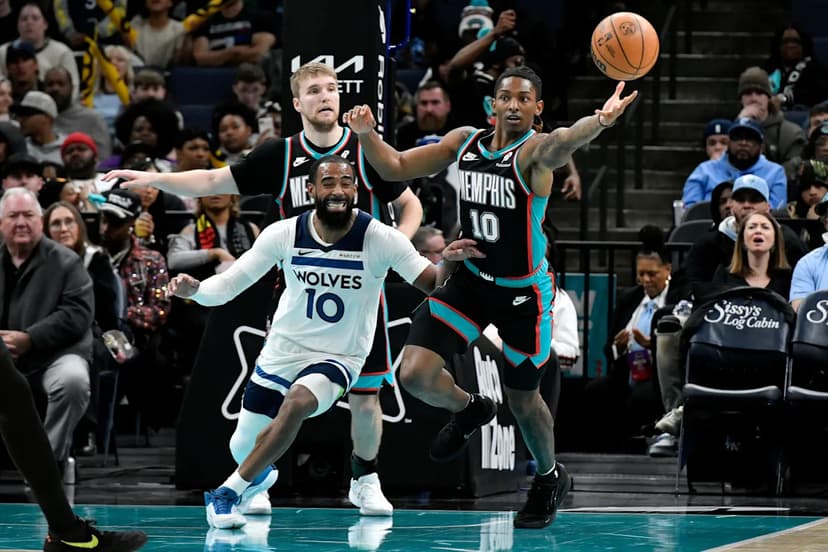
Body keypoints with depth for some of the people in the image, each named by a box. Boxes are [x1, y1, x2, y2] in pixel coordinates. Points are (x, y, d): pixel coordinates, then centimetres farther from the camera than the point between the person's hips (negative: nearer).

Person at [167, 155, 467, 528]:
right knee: (243, 446, 11)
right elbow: (227, 286, -6)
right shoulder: (284, 234, -11)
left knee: (297, 402, -34)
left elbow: (433, 284, -19)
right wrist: (195, 289, -27)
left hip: (338, 358, -3)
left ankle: (230, 492, -18)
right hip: (281, 352, 3)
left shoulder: (380, 239, -17)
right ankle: (261, 474, 52)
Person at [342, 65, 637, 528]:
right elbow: (397, 168, 2)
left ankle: (552, 478, 41)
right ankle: (470, 410, 24)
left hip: (524, 291, -4)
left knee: (524, 400, 11)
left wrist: (598, 122, -70)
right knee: (416, 375, -11)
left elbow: (561, 143, -46)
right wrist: (368, 135, -19)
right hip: (471, 280, 4)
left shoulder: (534, 151, -21)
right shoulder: (465, 141, -3)